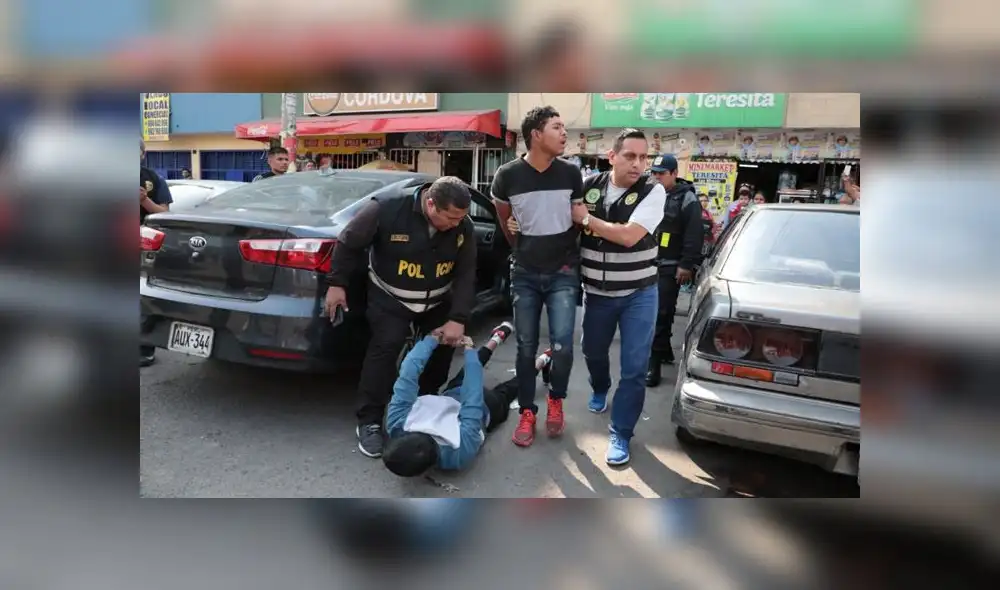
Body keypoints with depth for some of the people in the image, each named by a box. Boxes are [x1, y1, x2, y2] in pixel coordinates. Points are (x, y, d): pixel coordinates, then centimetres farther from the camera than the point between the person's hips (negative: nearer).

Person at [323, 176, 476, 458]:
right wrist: (337, 284, -11)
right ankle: (368, 423, -6)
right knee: (385, 348, -18)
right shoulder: (386, 210, -29)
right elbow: (348, 243, -16)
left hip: (438, 302, 5)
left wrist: (458, 319, -19)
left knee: (443, 347, 10)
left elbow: (466, 275, -12)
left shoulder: (463, 228, -18)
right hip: (389, 299, -4)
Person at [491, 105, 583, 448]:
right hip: (525, 274, 0)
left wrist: (567, 252, 11)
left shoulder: (571, 173, -4)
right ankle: (527, 413, 22)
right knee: (526, 347, 6)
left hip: (563, 272, 0)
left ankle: (556, 401, 19)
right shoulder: (507, 175, -8)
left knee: (562, 345, -9)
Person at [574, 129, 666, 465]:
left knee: (634, 368, -2)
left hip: (638, 294, -3)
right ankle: (600, 390, 53)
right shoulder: (588, 187, -5)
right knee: (593, 352, 20)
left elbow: (629, 235, -25)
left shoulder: (653, 191, -13)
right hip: (596, 292, 3)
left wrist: (586, 218, -18)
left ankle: (621, 434, 12)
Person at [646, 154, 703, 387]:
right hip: (648, 263, 6)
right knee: (652, 311, 12)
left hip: (670, 266, -6)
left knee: (662, 313, -8)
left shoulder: (686, 199, -6)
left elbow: (695, 235, -10)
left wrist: (686, 265, -15)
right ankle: (665, 351, 28)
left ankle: (654, 362, -5)